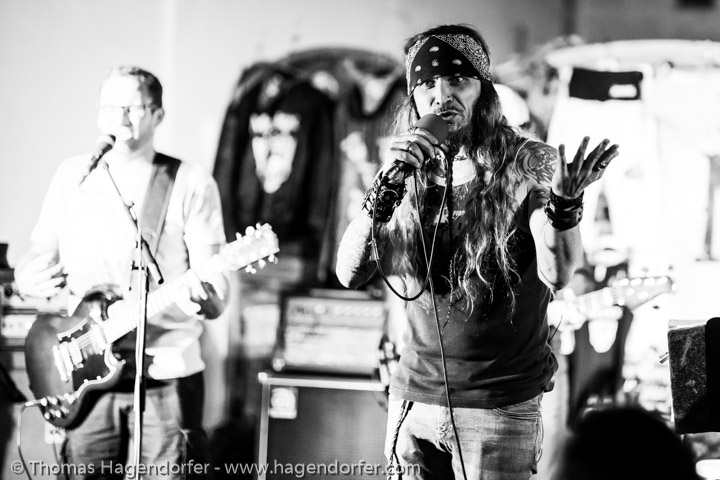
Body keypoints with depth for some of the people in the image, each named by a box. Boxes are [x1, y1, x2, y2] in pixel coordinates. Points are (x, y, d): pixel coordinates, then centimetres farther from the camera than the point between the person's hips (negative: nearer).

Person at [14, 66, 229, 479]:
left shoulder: (192, 183, 0)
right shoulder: (73, 176, 10)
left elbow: (216, 290, -5)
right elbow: (37, 257, 15)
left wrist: (199, 296, -27)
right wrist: (31, 279, -7)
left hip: (166, 378, -3)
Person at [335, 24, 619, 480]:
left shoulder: (532, 165, -6)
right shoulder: (411, 174, 4)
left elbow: (556, 274, -19)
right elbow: (351, 274, -5)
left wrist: (564, 205, -39)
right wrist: (386, 188, -18)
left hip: (500, 408, -3)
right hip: (412, 400, 4)